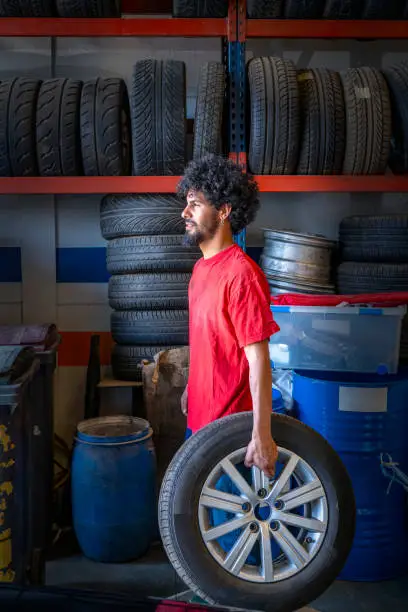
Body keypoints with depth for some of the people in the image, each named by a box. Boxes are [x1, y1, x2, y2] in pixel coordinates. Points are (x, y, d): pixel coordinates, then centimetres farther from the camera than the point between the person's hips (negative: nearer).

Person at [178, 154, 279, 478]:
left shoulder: (242, 273, -23)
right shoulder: (202, 267, 5)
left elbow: (258, 360, -25)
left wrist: (261, 436, -26)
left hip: (229, 420, -8)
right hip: (199, 414, 8)